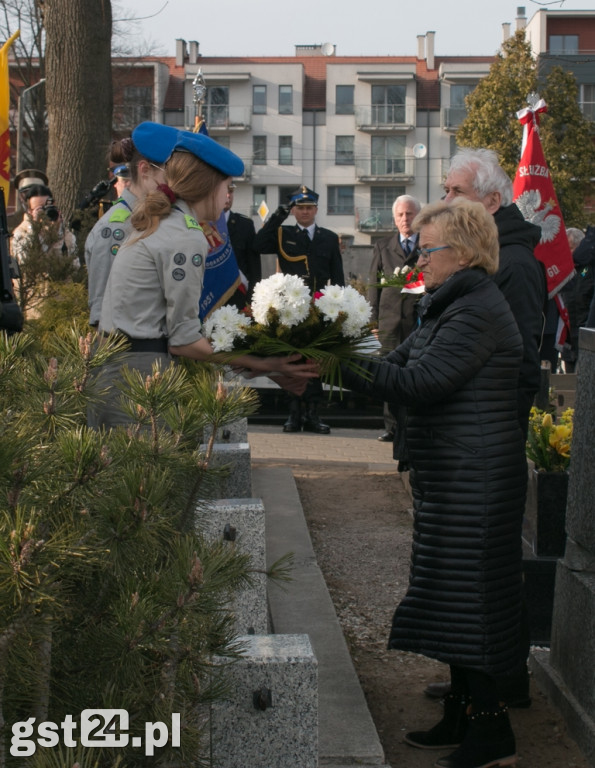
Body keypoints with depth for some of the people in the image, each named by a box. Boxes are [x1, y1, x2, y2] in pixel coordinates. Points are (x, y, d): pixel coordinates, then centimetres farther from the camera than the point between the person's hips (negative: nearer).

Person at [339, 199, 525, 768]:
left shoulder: (478, 311, -17)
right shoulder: (450, 306, 17)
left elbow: (417, 382, -23)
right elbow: (399, 367, 11)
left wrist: (343, 363, -19)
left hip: (474, 481, -10)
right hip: (451, 479, 10)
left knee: (466, 600, -5)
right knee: (456, 597, 15)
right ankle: (461, 719, 26)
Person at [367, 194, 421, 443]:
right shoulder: (382, 247, 14)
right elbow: (374, 285, 12)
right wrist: (373, 319, 5)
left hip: (421, 320, -2)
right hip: (390, 321, 2)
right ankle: (392, 427, 10)